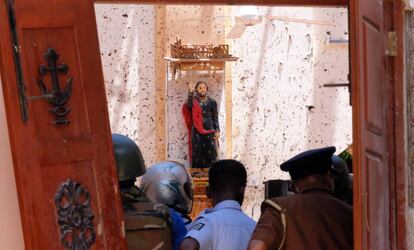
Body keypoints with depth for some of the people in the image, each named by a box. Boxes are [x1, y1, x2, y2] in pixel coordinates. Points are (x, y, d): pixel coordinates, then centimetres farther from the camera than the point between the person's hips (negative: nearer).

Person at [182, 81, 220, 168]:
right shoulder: (194, 101, 4)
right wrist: (190, 93, -34)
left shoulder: (212, 102, 6)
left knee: (211, 153, -4)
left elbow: (215, 118, 6)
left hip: (209, 130, 1)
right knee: (197, 153, -1)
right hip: (197, 131, -1)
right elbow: (189, 105, -21)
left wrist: (217, 131, -4)